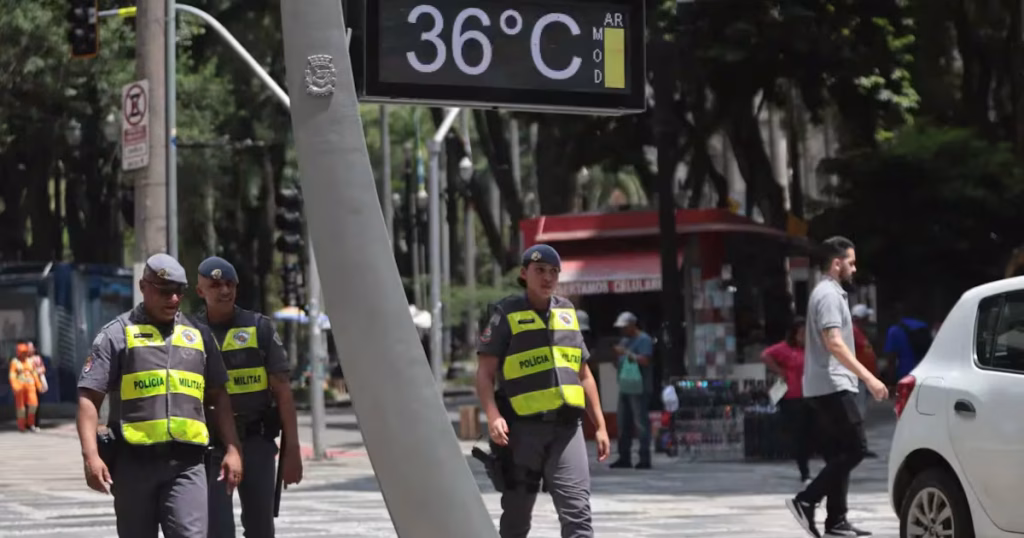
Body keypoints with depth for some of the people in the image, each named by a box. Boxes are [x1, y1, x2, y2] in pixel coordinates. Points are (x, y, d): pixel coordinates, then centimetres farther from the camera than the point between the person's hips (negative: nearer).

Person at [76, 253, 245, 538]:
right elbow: (89, 397, -3)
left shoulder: (199, 335, 14)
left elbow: (218, 397, 19)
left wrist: (233, 449, 8)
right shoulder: (117, 334, 3)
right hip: (133, 461, -1)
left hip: (187, 464, 2)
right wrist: (90, 455, -15)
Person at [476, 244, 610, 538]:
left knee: (577, 511, -9)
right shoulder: (507, 315, 0)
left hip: (566, 426, 3)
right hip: (523, 428, -3)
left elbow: (584, 374, 20)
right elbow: (485, 373, -5)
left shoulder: (567, 313, 15)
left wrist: (600, 425, 16)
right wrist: (493, 416, -21)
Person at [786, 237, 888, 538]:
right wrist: (868, 378, -25)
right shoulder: (829, 295, -12)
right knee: (855, 448, -11)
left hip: (824, 387, 10)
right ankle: (805, 501, -13)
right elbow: (834, 344, -22)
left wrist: (860, 377, 26)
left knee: (839, 454, 8)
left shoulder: (828, 293, 20)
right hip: (832, 386, -10)